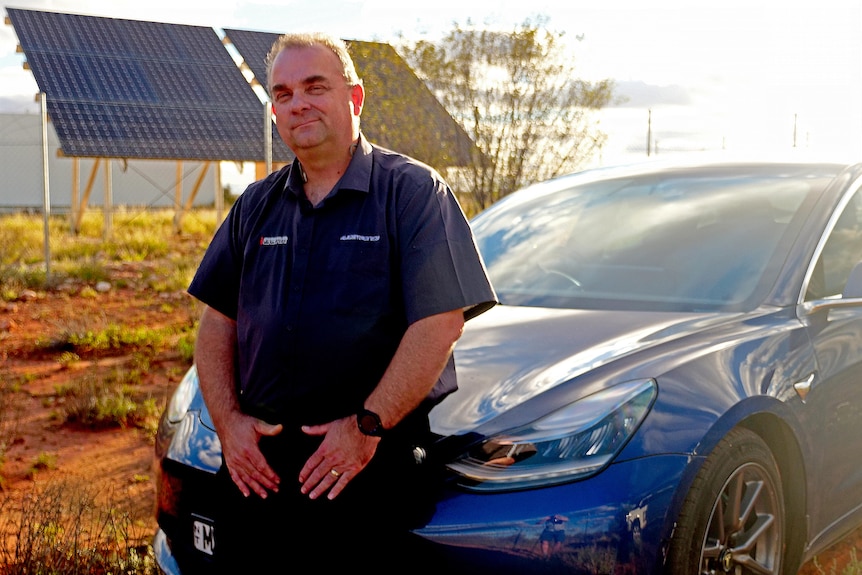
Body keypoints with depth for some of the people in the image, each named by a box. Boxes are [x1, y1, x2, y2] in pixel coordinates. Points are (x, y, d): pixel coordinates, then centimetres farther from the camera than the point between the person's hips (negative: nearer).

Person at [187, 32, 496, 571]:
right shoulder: (257, 204, 13)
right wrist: (228, 420, -2)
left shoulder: (412, 191, -4)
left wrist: (367, 425, -17)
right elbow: (217, 322, 13)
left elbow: (441, 322, -13)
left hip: (372, 463, -4)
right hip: (257, 459, 5)